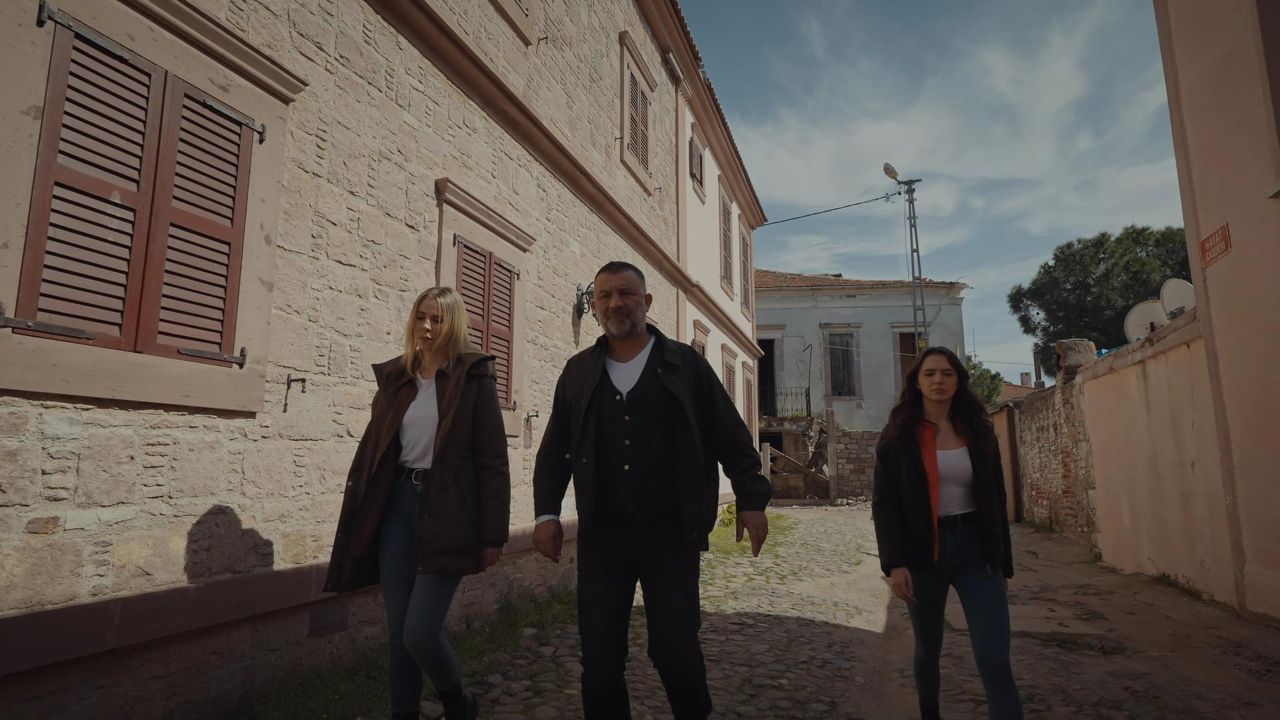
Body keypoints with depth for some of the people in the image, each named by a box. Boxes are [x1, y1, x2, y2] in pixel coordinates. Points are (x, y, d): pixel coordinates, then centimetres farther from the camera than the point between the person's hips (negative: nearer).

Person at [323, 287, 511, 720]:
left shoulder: (474, 378, -5)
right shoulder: (395, 377, 10)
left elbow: (492, 461, -7)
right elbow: (372, 451, 13)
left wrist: (493, 534, -9)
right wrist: (360, 520, 11)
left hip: (447, 512, -5)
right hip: (397, 507, 5)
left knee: (420, 633, -6)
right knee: (397, 633, 9)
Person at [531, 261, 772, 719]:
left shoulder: (685, 364, 2)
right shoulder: (579, 372, 8)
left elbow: (731, 438, 2)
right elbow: (555, 450, 12)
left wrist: (751, 500, -2)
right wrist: (546, 512, 4)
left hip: (671, 534, -2)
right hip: (601, 535, 3)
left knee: (676, 651, 2)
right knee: (600, 659, 8)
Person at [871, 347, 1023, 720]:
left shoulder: (978, 432, 7)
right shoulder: (898, 436, -1)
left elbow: (995, 499, 11)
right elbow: (884, 503, -6)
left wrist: (1004, 562, 10)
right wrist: (895, 562, -16)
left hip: (975, 550, 1)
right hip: (923, 554, -1)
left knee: (995, 661, -7)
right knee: (928, 648, 14)